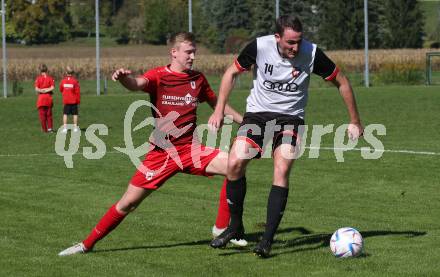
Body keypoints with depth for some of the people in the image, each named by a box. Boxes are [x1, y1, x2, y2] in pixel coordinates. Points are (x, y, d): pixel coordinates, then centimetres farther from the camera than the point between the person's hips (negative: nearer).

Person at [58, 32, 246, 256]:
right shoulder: (158, 76, -5)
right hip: (161, 152, -3)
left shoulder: (198, 79, 8)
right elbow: (137, 84, -27)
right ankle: (87, 244, 13)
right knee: (128, 202, -2)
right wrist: (124, 78, -51)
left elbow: (217, 103, 24)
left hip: (191, 149, 3)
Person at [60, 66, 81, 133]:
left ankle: (65, 128, -2)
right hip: (74, 101, -1)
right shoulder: (75, 81, -11)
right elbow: (77, 91, -9)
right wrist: (78, 100, 1)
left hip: (66, 100, 1)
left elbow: (61, 89, 9)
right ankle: (75, 127, 8)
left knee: (65, 114, 6)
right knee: (75, 114, 7)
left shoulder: (63, 80, -4)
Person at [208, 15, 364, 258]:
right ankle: (235, 226, 0)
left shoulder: (312, 53, -15)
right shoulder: (259, 46, -14)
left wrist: (355, 122, 5)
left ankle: (267, 239, -16)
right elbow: (232, 73, 3)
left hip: (290, 118, -1)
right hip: (257, 113, 1)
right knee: (235, 162, -19)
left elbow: (341, 82, 0)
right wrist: (219, 110, -1)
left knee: (281, 171, -21)